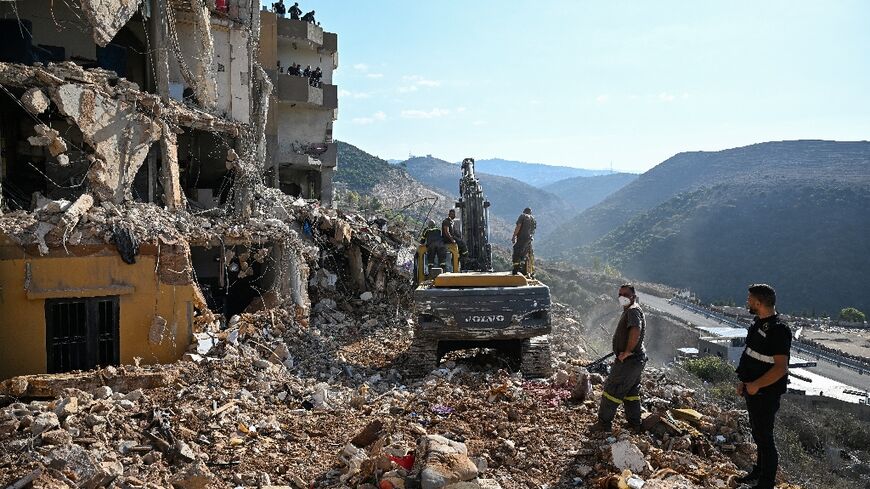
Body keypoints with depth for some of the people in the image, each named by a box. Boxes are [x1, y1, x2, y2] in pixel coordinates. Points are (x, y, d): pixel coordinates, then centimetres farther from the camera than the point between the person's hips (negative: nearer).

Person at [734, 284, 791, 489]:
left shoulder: (778, 330, -22)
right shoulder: (758, 323, 7)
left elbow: (781, 367, -25)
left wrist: (756, 385, -21)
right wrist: (743, 381, 15)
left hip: (766, 393, -9)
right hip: (753, 389, 9)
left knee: (764, 436, 2)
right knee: (757, 432, 21)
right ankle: (759, 471, 38)